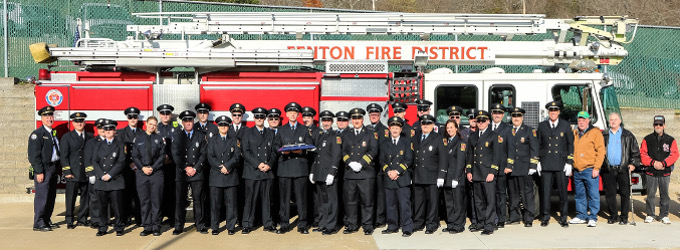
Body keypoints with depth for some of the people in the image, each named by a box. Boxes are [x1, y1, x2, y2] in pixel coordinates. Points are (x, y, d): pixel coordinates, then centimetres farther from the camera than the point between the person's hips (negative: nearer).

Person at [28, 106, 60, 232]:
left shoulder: (54, 133, 16)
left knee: (51, 196, 12)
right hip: (43, 169, -8)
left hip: (53, 168, 8)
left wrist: (57, 168, 14)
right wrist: (39, 172, -17)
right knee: (42, 196, -6)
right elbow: (34, 155, -13)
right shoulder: (37, 134, -8)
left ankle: (47, 220, 21)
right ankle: (38, 223, 1)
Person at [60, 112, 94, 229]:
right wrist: (67, 171, -9)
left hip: (87, 173, 3)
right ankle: (69, 221, 8)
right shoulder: (66, 137, 5)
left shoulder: (90, 136, 12)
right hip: (73, 174, -3)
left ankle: (82, 219, 19)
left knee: (86, 197, 7)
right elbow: (64, 156, 0)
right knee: (71, 198, -1)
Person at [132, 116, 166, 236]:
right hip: (142, 173, 1)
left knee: (156, 200, 0)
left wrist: (153, 168, -8)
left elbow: (162, 156, 2)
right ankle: (147, 227, 10)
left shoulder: (159, 139, 7)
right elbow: (135, 156, 8)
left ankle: (156, 227, 6)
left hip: (156, 172, -1)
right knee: (144, 200, 2)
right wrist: (143, 168, -6)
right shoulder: (139, 139, 11)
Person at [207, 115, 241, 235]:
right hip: (216, 176, 0)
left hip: (231, 176, 0)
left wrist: (227, 166, -13)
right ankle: (215, 227, 10)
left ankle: (231, 227, 8)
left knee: (231, 202, 1)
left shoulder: (234, 140, 12)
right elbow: (210, 157, 2)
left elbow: (237, 157, 1)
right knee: (215, 202, 1)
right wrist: (220, 167, -11)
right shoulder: (212, 140, 13)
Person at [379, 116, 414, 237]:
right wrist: (388, 172, -8)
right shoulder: (384, 144, 14)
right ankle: (392, 227, 19)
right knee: (390, 204, 8)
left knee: (404, 204, -7)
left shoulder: (407, 142, 6)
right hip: (389, 179, 3)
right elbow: (382, 161, 10)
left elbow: (409, 160, -1)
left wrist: (397, 171, -11)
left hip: (403, 179, -3)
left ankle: (407, 228, 0)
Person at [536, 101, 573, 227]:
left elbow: (570, 144, 5)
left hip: (561, 165, -1)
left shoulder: (565, 125, 6)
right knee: (545, 192, 1)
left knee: (562, 192, 2)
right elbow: (538, 145, 13)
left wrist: (569, 163, -2)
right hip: (546, 164, 1)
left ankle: (563, 218, 13)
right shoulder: (542, 126, 10)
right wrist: (538, 161, 6)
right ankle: (545, 217, 11)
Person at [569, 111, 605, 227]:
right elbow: (571, 151, 22)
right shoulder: (575, 133, 16)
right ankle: (581, 216, 21)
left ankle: (592, 218, 1)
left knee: (593, 195, -5)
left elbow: (601, 151, -7)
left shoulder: (595, 132, -2)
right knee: (579, 195, 12)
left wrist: (596, 168, -13)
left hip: (590, 170, -6)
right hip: (577, 170, 6)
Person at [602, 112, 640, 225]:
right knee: (610, 194, 5)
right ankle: (613, 216, 16)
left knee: (625, 193, 1)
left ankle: (624, 217, 10)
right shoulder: (604, 135, 11)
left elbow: (635, 151, 7)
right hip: (608, 169, 2)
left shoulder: (628, 135, 7)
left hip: (623, 169, -1)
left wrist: (633, 163, -5)